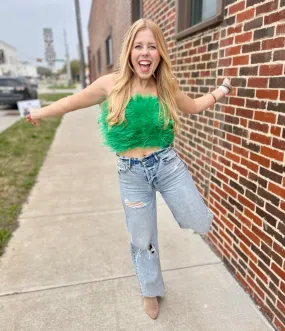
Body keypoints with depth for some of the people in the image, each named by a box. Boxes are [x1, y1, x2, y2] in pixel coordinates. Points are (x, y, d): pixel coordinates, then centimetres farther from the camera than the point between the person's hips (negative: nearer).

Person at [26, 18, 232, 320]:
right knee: (142, 239, 14)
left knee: (202, 224, 4)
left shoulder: (167, 88, -1)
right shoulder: (111, 84, -7)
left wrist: (222, 89, 16)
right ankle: (151, 291, 44)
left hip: (168, 165, 2)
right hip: (131, 174, -1)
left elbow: (193, 106, 19)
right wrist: (41, 112, 18)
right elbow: (73, 101, 7)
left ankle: (182, 205, 41)